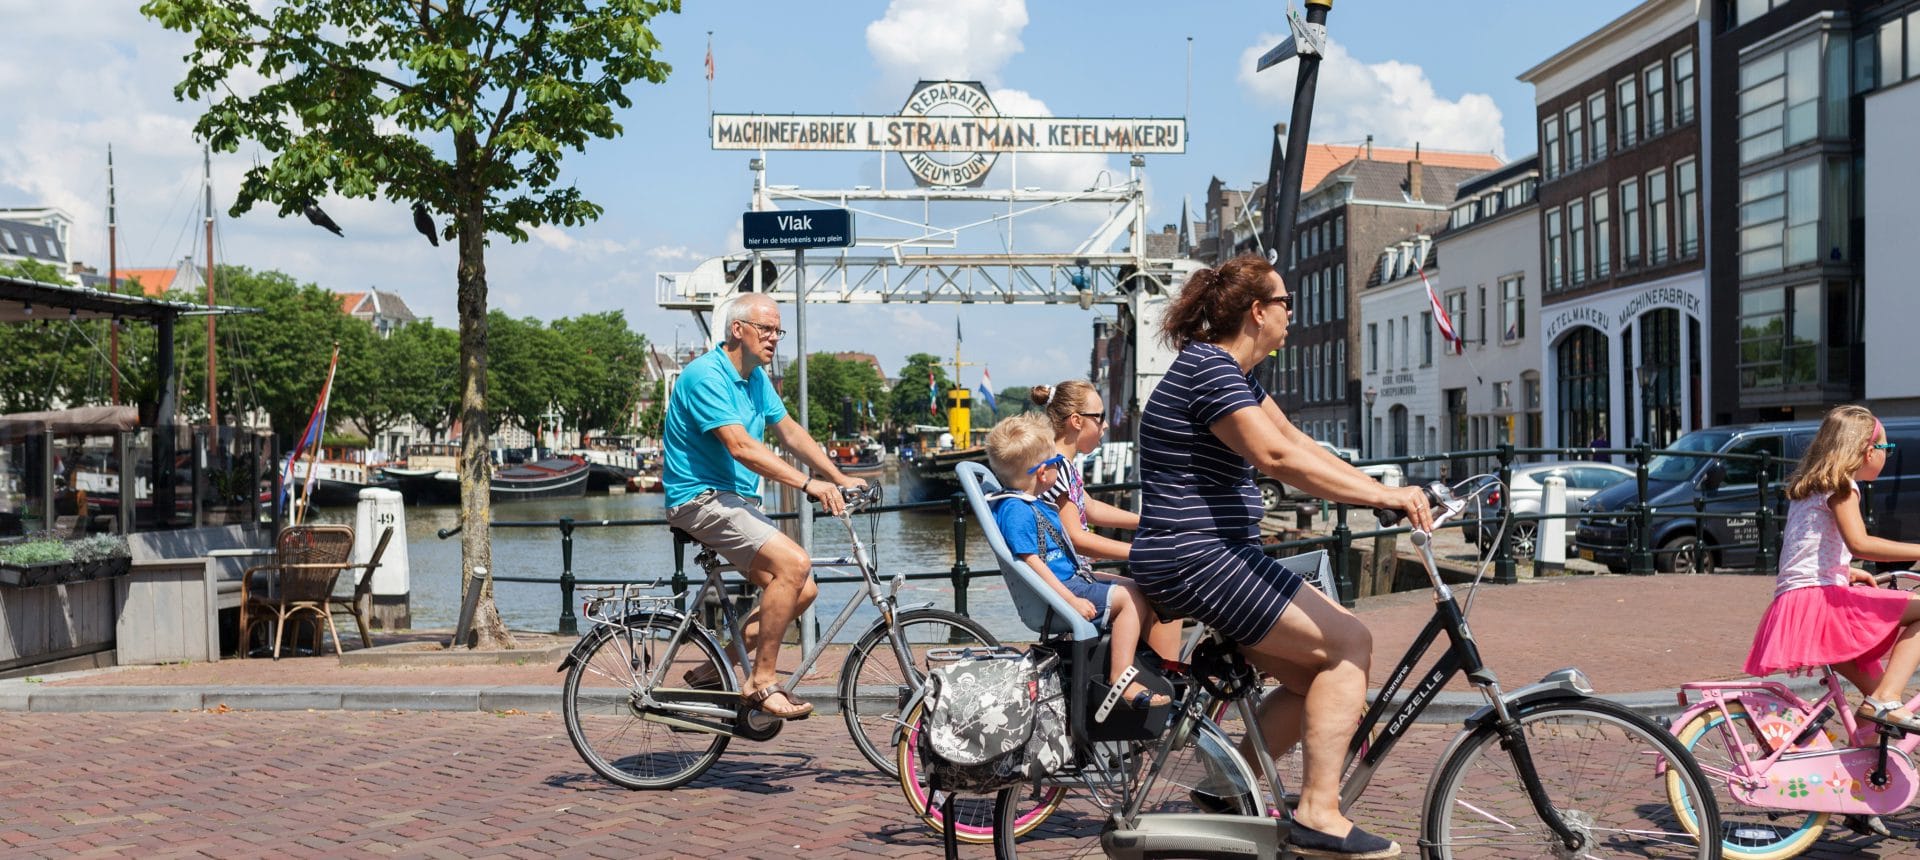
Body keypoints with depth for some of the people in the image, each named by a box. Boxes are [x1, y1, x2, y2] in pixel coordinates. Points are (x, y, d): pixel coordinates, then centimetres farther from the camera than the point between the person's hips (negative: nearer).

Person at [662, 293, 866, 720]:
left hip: (737, 502, 10)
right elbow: (742, 448, -26)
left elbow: (790, 432, 16)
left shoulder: (756, 377, 13)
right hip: (701, 498, -10)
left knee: (803, 590, 2)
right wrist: (808, 484, -30)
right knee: (794, 562, -25)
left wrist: (839, 478, 5)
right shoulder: (706, 375, -17)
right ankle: (761, 681, -15)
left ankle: (717, 669, 11)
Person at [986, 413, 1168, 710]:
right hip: (1055, 593, -11)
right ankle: (1122, 683, -18)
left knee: (1134, 587, 14)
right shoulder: (1015, 510, -19)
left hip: (1069, 580, 11)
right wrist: (1072, 601, -26)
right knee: (1131, 597, -18)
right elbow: (1031, 562, -24)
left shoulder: (1034, 505, 15)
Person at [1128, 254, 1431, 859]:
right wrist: (1382, 495, -28)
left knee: (1317, 677, 10)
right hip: (1197, 560, -11)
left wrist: (1385, 493, 6)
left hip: (1213, 557, 11)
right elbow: (1278, 457, -28)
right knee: (1349, 644, -11)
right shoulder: (1210, 369, -16)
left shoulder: (1230, 372, 17)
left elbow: (1299, 443, 14)